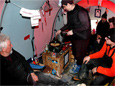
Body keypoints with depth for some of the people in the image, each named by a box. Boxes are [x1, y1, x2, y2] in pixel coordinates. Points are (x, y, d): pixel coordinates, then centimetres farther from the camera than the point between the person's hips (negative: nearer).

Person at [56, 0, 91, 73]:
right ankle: (77, 62, 44)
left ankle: (78, 66, 29)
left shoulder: (81, 12, -24)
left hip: (82, 37, -8)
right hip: (74, 37, 8)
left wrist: (73, 31, -25)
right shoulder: (69, 12, 5)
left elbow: (86, 26, -25)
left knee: (80, 53, 7)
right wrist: (61, 30, 10)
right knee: (74, 52, 21)